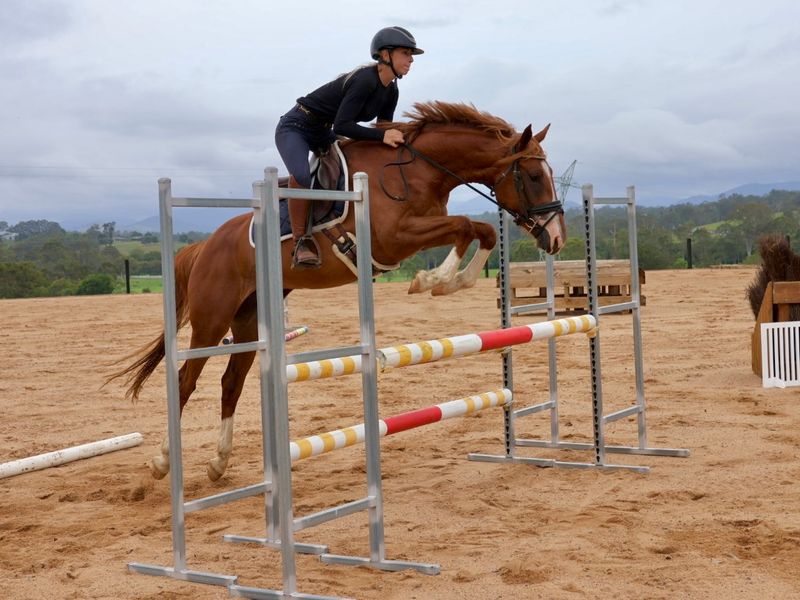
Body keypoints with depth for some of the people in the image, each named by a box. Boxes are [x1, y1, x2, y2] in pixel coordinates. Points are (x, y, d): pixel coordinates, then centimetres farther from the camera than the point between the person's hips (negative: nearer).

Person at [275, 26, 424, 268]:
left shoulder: (391, 91, 1)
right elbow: (341, 125, -32)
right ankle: (301, 241, -23)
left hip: (323, 134, 10)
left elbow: (385, 129, 10)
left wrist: (393, 138, -10)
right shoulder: (365, 80, -26)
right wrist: (382, 135, -37)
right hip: (295, 127, -10)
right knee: (302, 176, -35)